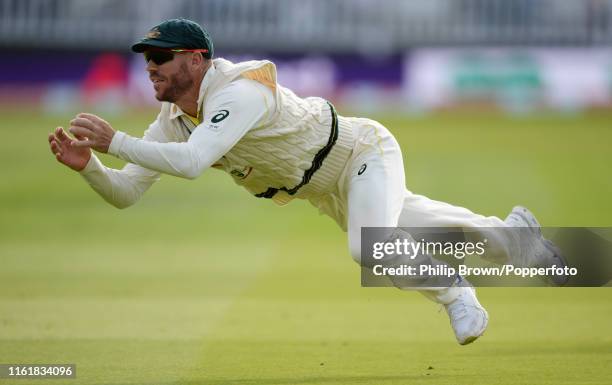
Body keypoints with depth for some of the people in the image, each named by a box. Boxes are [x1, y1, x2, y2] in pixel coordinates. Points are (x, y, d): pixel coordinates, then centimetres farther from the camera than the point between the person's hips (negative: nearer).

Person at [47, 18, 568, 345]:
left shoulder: (239, 91, -36)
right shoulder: (172, 120, -10)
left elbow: (191, 163, -52)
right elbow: (125, 193, -11)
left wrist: (114, 140, -50)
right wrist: (88, 166, -30)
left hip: (364, 151, -9)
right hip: (326, 190, 9)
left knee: (370, 246, -33)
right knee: (403, 221, 25)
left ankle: (456, 295, -6)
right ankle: (511, 233, 50)